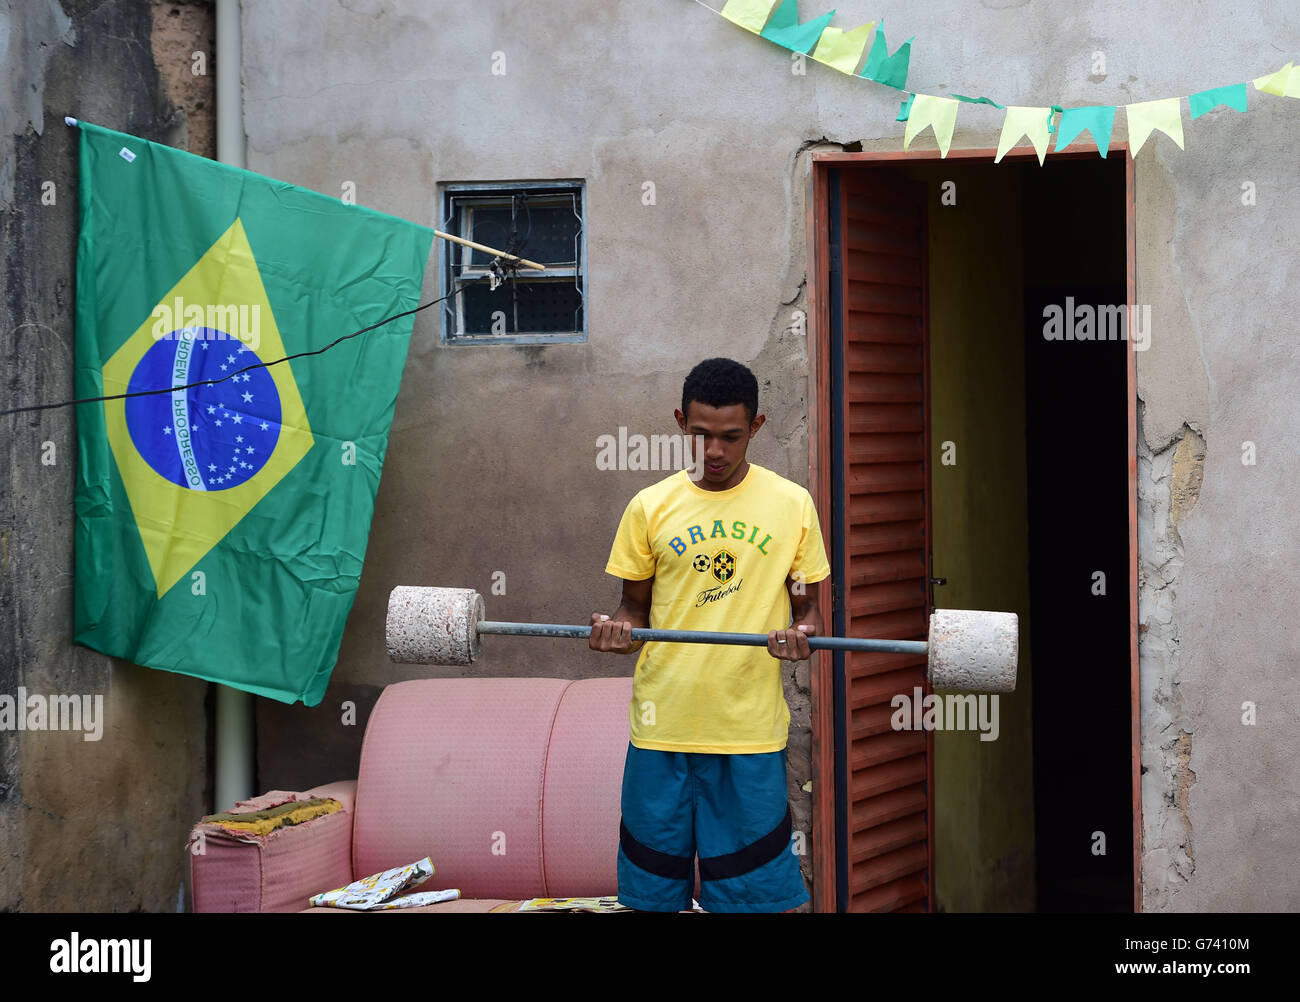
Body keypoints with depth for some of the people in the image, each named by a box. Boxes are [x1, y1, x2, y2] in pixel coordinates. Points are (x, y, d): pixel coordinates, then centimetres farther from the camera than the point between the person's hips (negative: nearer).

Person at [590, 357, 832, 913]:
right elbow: (636, 606, 13)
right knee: (654, 894, 6)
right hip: (663, 724, 1)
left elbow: (806, 606, 10)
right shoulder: (651, 507, 5)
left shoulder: (792, 505, 4)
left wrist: (803, 634, -12)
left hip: (752, 727, -1)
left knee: (758, 893, 1)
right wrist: (615, 632, -9)